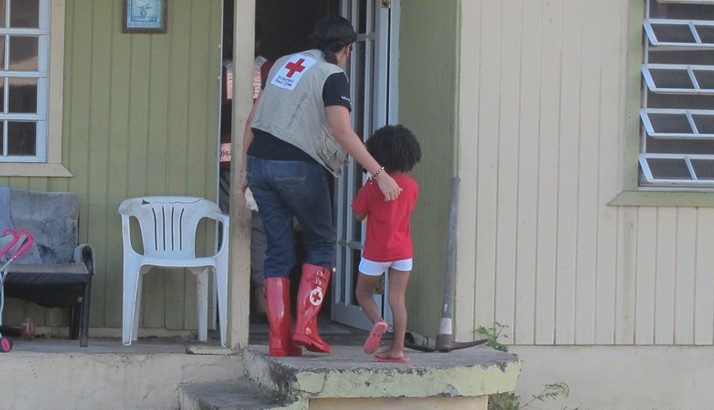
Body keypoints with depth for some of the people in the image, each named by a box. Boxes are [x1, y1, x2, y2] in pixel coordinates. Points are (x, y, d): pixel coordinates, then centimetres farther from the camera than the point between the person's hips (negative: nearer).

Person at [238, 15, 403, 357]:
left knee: (278, 249, 10)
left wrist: (245, 168, 22)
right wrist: (380, 174, -21)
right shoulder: (332, 76, -6)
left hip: (260, 162, 6)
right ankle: (306, 326, -1)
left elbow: (253, 118, 16)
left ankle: (279, 339, 6)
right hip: (299, 168, -6)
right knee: (320, 243, 12)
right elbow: (342, 132, -19)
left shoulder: (284, 63, 15)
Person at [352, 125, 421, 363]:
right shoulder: (412, 185, 0)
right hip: (403, 250, 4)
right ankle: (398, 349, 0)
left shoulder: (373, 186, -13)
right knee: (398, 299, 5)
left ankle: (377, 322, -17)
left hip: (376, 252, -3)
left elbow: (358, 215, -3)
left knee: (363, 292, 12)